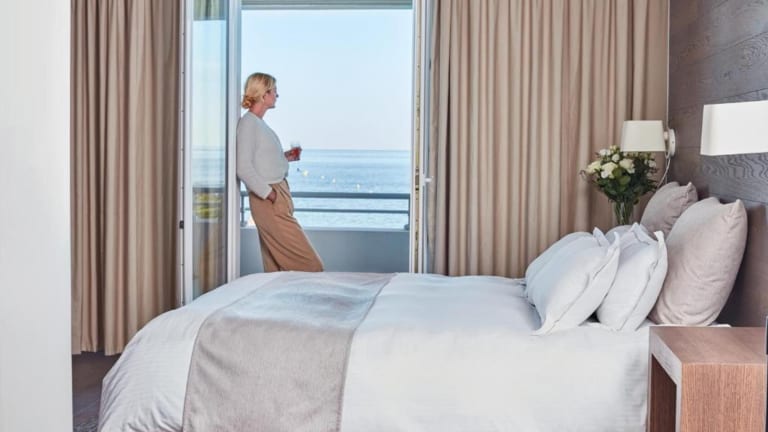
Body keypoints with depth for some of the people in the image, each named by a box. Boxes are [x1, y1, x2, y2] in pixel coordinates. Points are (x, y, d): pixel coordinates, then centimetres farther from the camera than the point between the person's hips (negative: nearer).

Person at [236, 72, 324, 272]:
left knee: (276, 262, 12)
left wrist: (285, 157, 11)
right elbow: (244, 169, -19)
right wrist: (270, 195, -19)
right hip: (269, 202, -9)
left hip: (279, 197, 9)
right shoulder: (248, 122, -13)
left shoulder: (260, 122, 15)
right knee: (307, 261, -8)